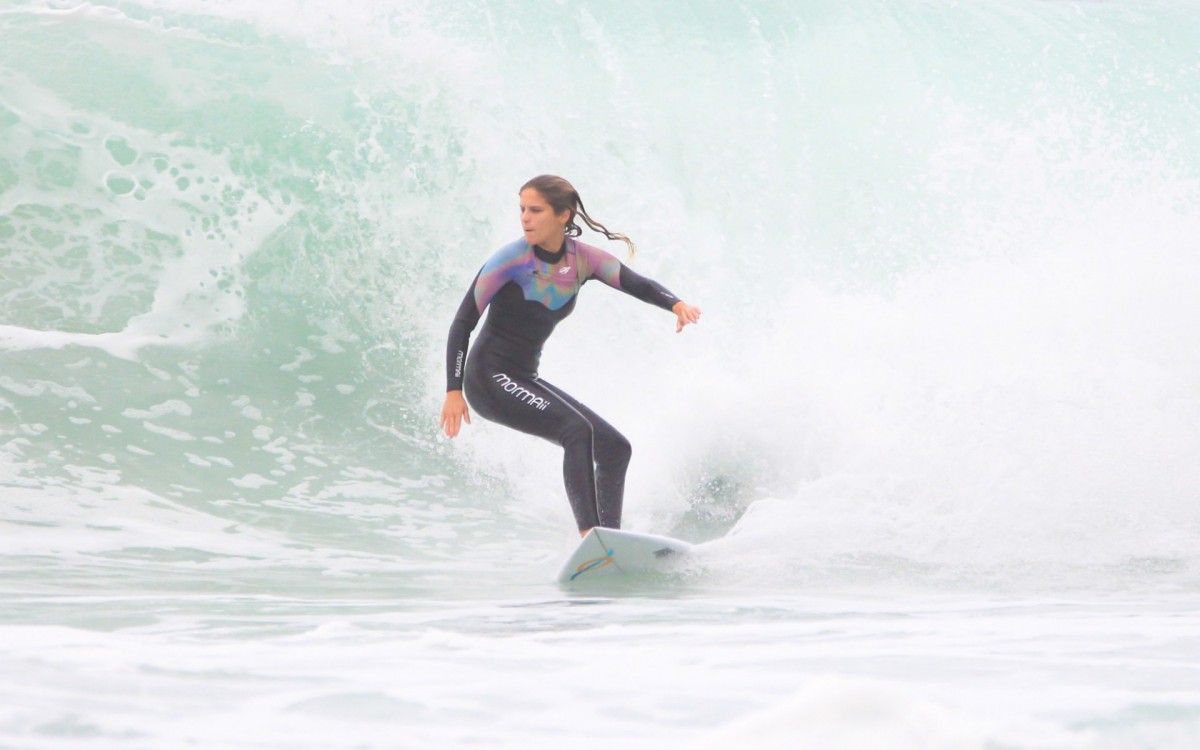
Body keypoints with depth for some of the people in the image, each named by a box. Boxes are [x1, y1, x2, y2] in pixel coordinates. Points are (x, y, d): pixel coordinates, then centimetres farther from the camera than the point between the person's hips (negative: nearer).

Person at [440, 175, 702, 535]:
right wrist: (453, 391, -21)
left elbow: (638, 285, -9)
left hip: (525, 380, 8)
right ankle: (590, 536, -32)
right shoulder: (511, 260, -14)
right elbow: (463, 322, -14)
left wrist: (675, 304, -31)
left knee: (615, 447, 5)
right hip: (488, 377, -8)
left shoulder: (584, 259, 1)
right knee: (577, 430, -27)